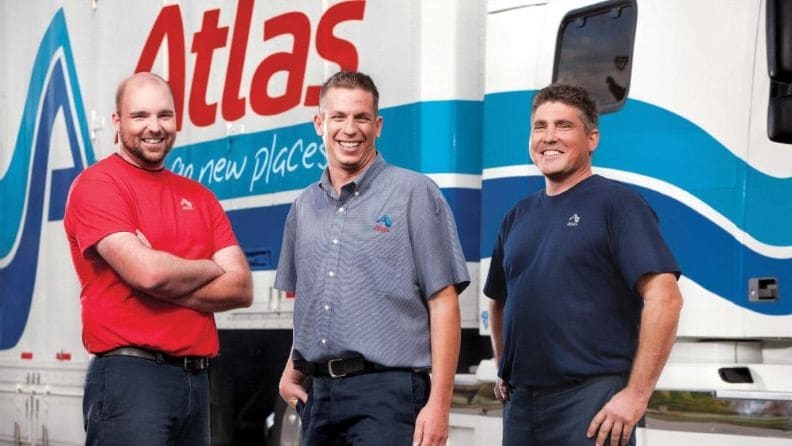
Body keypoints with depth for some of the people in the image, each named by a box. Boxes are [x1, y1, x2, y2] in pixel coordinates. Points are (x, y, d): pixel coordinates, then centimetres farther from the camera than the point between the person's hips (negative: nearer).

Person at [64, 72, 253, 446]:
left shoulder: (199, 197, 15)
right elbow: (147, 272, -19)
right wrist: (210, 269, 1)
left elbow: (241, 288, 5)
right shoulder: (97, 185, -5)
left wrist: (166, 280, -10)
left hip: (197, 378, 7)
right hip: (130, 377, -6)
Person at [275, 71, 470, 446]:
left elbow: (443, 302, -7)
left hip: (387, 390, -5)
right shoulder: (304, 207, 14)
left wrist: (439, 403, -13)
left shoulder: (414, 194, -2)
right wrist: (292, 371, 10)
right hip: (318, 393, 5)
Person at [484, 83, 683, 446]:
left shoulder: (617, 204, -5)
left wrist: (636, 394, -18)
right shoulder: (518, 217, 14)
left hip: (590, 401, -6)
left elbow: (665, 298, -15)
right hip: (521, 402, 6)